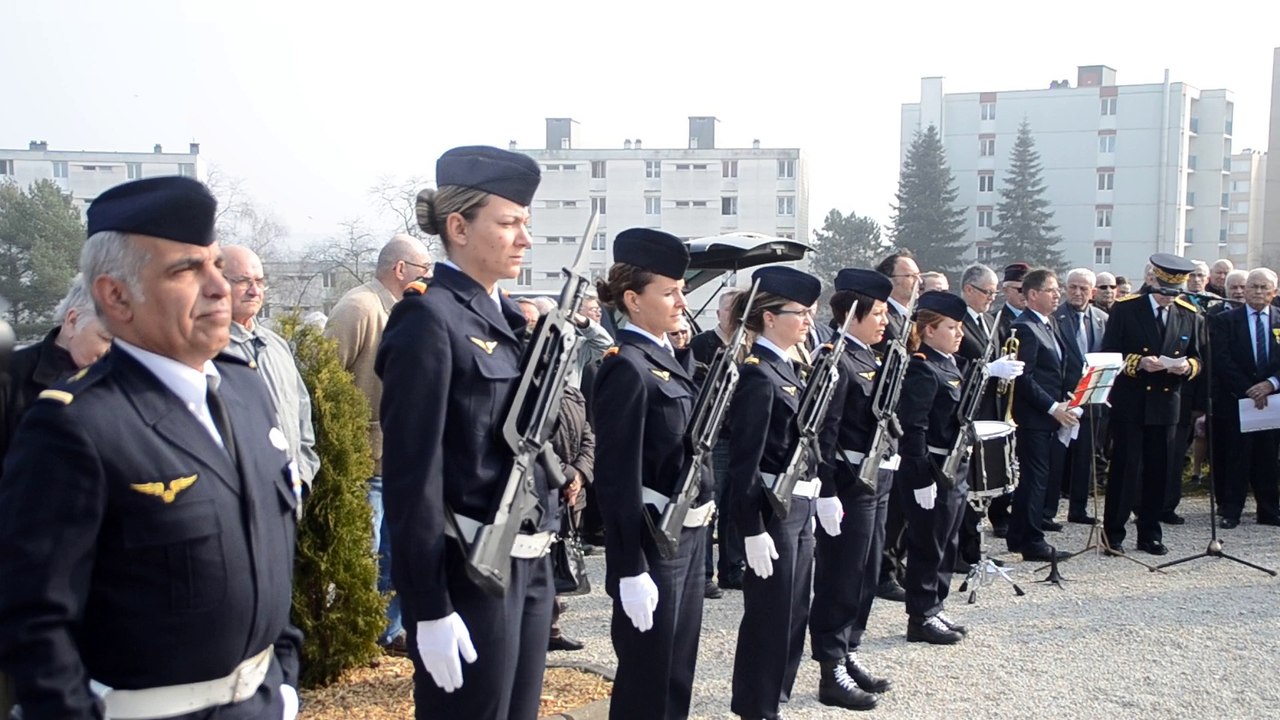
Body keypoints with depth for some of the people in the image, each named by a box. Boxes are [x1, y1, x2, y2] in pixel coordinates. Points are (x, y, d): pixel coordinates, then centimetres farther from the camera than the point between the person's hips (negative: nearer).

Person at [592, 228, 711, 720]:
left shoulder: (672, 358, 10)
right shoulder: (626, 368, -17)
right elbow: (617, 477, -20)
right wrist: (631, 570, -21)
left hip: (689, 535, 9)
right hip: (652, 543, -9)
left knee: (679, 674, 19)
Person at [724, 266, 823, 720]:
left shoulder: (788, 368, 12)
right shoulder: (757, 374, -17)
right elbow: (745, 461, -20)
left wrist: (815, 498, 18)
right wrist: (753, 529, -21)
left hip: (800, 507, 9)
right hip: (772, 510, -9)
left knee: (793, 614, 17)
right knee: (768, 615, 2)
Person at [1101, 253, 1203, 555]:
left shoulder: (1190, 315, 9)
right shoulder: (1125, 309, -3)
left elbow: (1196, 359, 13)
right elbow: (1108, 355, -4)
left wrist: (1187, 367, -10)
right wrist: (1138, 362, -20)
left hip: (1166, 405, 4)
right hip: (1130, 404, -4)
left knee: (1158, 471, 8)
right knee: (1124, 468, -2)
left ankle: (1150, 534, 19)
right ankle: (1113, 533, 7)